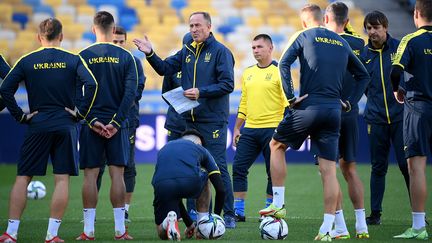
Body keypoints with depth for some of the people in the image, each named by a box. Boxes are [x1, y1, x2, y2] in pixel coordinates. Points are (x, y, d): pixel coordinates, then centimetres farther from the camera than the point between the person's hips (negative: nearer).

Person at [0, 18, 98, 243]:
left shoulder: (27, 61, 2)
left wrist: (20, 115, 1)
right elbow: (91, 84, -13)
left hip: (37, 127, 1)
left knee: (23, 177, 6)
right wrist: (81, 112, -4)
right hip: (65, 127, 0)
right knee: (62, 179, 1)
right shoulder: (73, 60, 0)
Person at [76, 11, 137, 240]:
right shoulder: (125, 57, 1)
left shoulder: (84, 56, 0)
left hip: (92, 124, 0)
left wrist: (91, 120, -5)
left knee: (90, 175, 2)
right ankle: (120, 230, 1)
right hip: (117, 123, 0)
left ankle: (88, 230, 1)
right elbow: (131, 93, -7)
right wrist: (116, 122, -7)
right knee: (117, 174, 3)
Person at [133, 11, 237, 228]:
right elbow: (164, 68, 12)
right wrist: (150, 54, -3)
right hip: (189, 120, 7)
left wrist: (201, 92, -19)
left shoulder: (220, 52, -6)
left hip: (213, 120, -7)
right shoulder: (186, 52, 13)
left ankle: (229, 215, -2)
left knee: (218, 168, -7)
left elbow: (227, 85, -12)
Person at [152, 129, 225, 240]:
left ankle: (169, 221, -13)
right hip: (190, 183, -1)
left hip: (161, 185, 1)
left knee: (162, 234, 22)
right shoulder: (200, 149, 29)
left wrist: (189, 224, 45)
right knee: (204, 179, 38)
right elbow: (220, 189, 25)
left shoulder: (164, 149, 37)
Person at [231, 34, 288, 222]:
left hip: (272, 129, -6)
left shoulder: (278, 72, -5)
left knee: (273, 172, 0)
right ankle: (238, 212, 7)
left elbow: (287, 102, -8)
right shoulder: (248, 73, 14)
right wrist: (237, 128, 16)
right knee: (238, 168, 1)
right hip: (249, 129, 6)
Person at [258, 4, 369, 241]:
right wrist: (350, 102, 17)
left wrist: (290, 97, -9)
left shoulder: (303, 36, 2)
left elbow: (284, 63, -12)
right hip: (334, 111, 4)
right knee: (329, 169, 2)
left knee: (276, 145, 19)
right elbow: (363, 75, 21)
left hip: (309, 106, -4)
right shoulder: (342, 42, 17)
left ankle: (278, 204, 12)